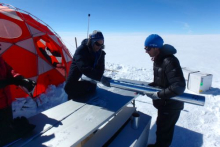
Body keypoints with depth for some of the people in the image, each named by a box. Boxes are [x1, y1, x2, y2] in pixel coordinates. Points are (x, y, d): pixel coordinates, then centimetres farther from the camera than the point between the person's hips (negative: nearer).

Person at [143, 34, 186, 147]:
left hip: (171, 105, -9)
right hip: (164, 103, 9)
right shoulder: (157, 60, 3)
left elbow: (178, 87, -32)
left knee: (163, 129, 10)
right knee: (161, 126, 26)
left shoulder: (169, 61, -27)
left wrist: (158, 95, -27)